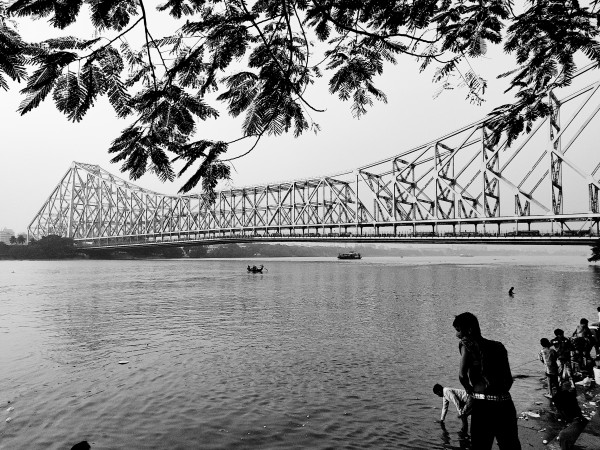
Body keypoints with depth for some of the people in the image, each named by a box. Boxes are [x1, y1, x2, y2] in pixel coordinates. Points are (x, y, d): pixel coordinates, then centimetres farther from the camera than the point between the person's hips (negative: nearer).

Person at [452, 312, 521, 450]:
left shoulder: (466, 343, -3)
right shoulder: (498, 346, 13)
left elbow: (462, 375, -13)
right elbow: (509, 379, 14)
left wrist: (469, 389, 5)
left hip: (483, 406, -6)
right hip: (506, 403, 6)